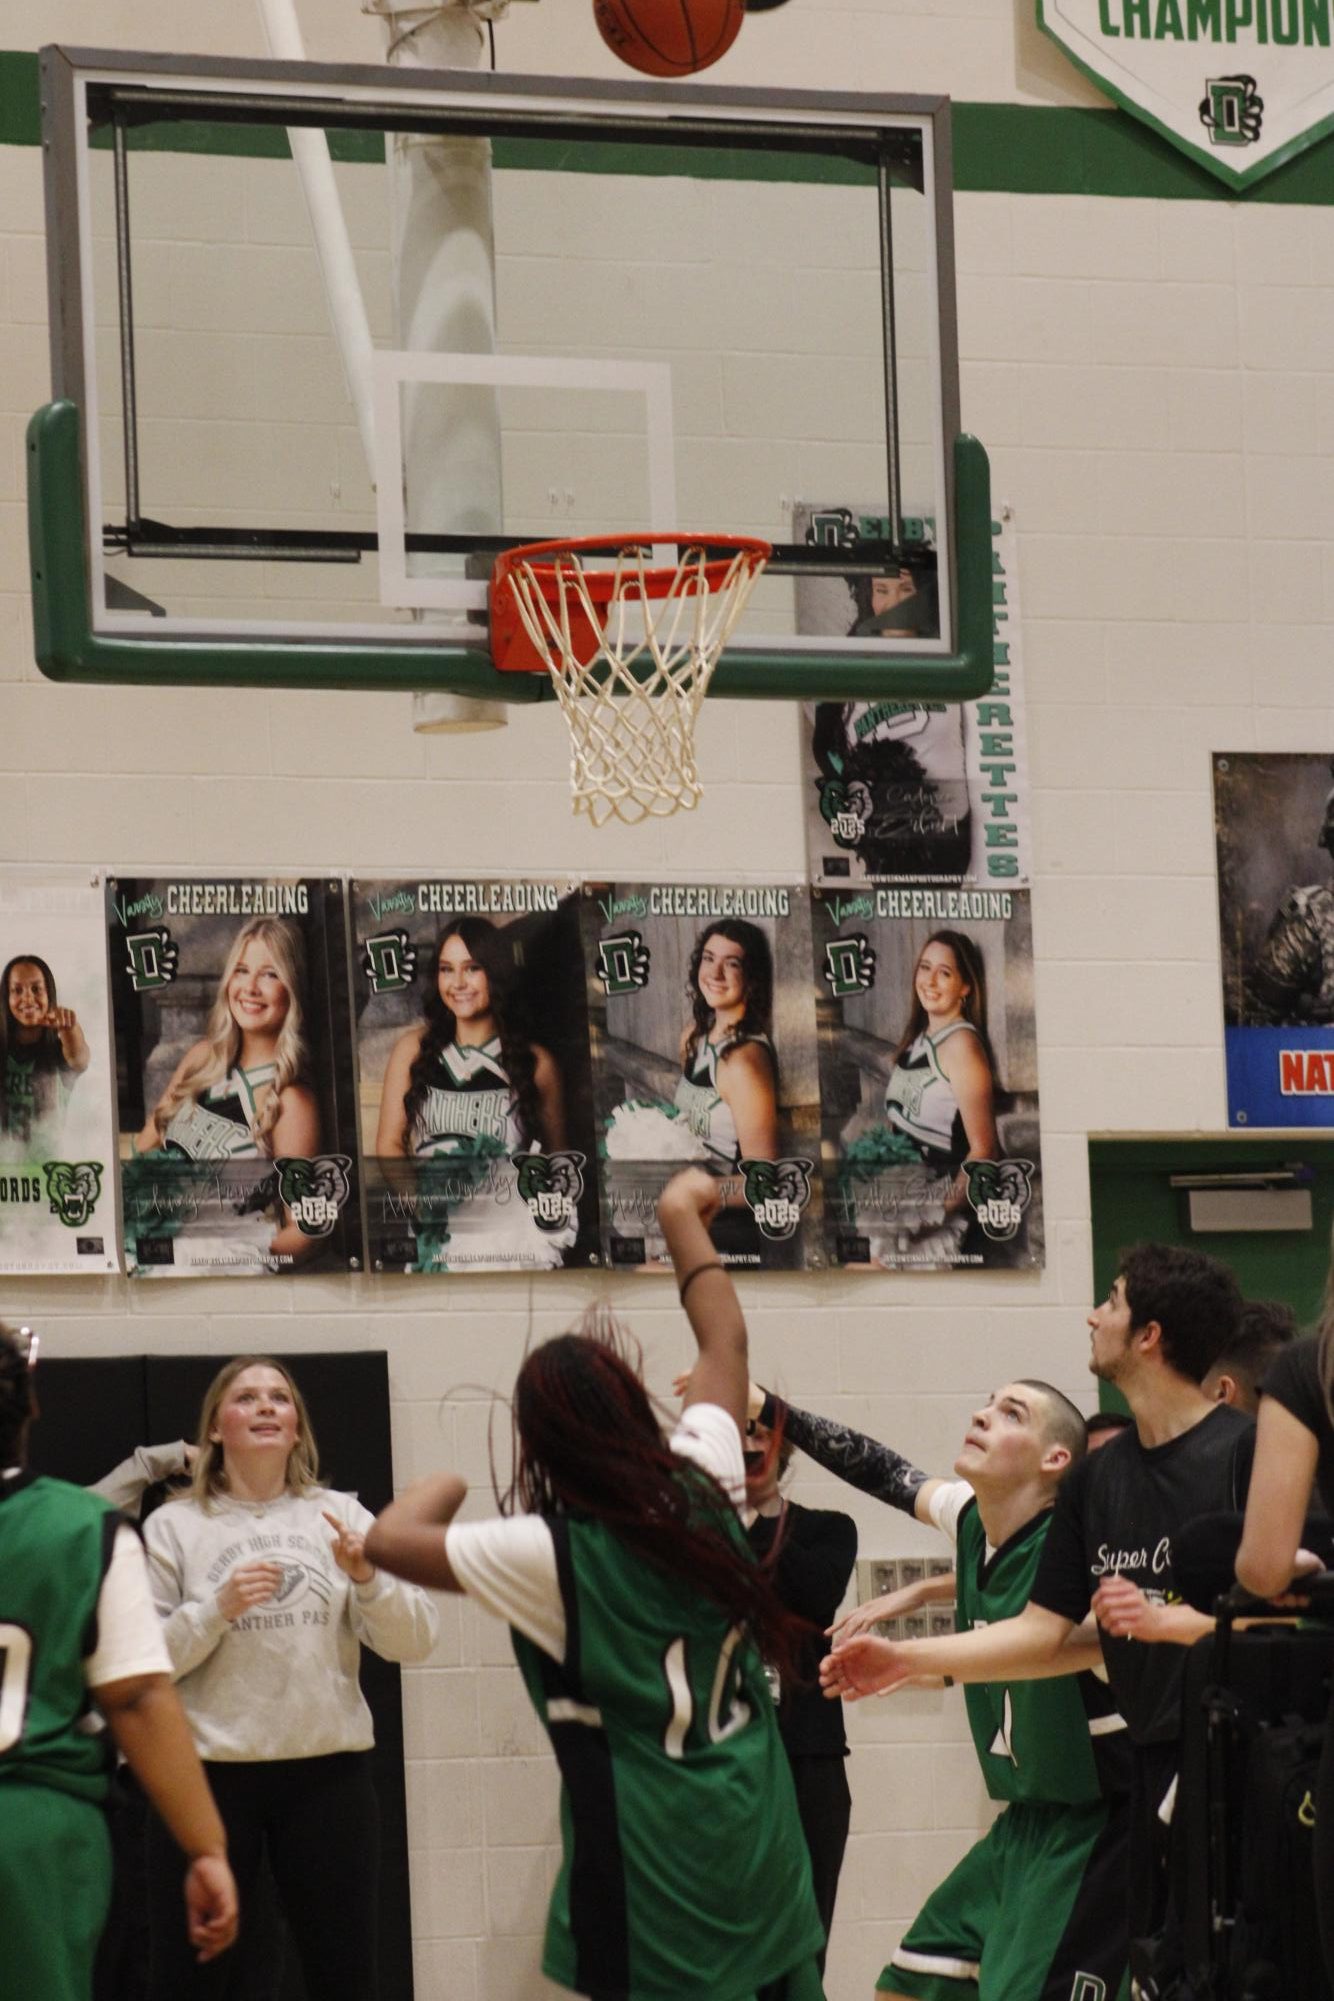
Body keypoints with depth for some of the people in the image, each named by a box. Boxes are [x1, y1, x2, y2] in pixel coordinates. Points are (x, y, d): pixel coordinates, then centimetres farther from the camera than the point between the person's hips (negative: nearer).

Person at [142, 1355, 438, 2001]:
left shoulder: (340, 1515, 8)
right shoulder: (173, 1526, 2)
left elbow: (413, 1643, 2)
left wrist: (368, 1577, -15)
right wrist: (218, 1609, -17)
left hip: (328, 1771, 2)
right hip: (209, 1773, -2)